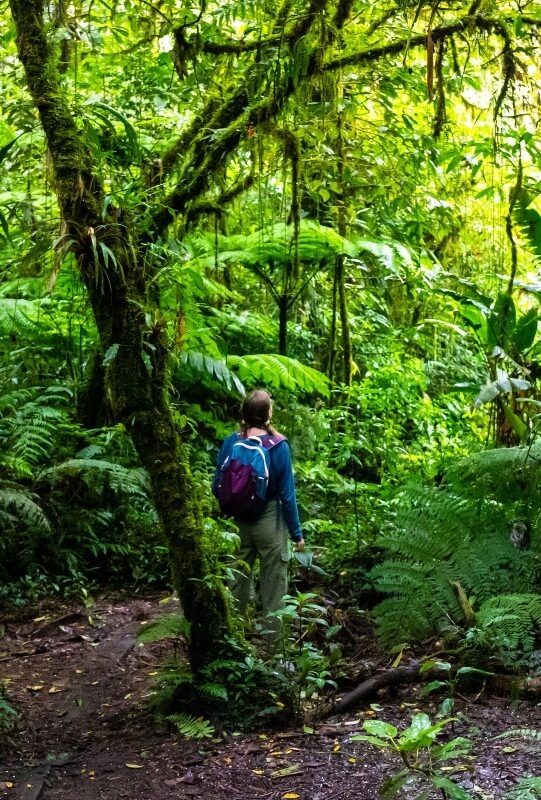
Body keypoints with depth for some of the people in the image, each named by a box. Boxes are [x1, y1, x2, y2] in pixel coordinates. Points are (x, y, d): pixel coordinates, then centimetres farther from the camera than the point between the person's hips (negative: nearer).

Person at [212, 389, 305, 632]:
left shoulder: (230, 443, -4)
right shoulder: (278, 447, -15)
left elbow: (217, 487, 2)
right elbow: (287, 495, -11)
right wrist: (297, 533, -2)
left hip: (238, 523, 4)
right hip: (269, 523, -4)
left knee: (239, 581, 17)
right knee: (272, 587, 6)